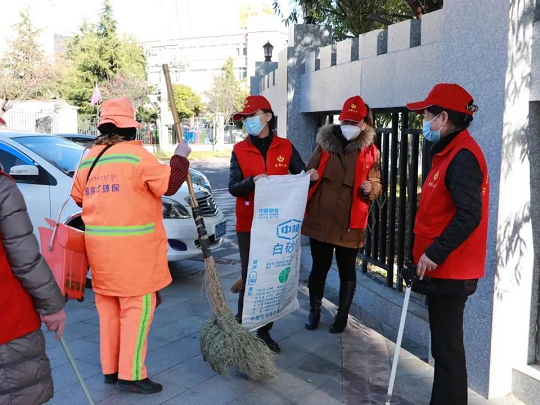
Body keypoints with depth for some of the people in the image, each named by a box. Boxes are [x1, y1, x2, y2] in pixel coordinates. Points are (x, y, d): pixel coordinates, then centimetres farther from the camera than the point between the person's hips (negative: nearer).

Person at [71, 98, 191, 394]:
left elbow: (78, 197, 19)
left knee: (108, 307, 16)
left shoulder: (88, 160, 11)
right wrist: (180, 157, 2)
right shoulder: (137, 154, -10)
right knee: (136, 308, 0)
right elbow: (169, 184, -12)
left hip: (99, 245, 7)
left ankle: (110, 368, 25)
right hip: (133, 247, -7)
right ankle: (130, 374, 4)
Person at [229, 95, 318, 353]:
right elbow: (233, 187, -8)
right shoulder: (240, 150, 0)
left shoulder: (285, 147, 3)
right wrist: (253, 181, -28)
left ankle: (264, 331, 26)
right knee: (250, 278, 3)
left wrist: (310, 176, -14)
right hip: (248, 225, -2)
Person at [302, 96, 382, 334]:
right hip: (320, 220, 1)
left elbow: (377, 185, 5)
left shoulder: (371, 152, 0)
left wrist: (370, 189, -16)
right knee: (319, 268, 11)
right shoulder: (324, 143, 3)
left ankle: (342, 315, 29)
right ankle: (314, 311, 30)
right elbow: (309, 173, 12)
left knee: (347, 271, 11)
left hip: (350, 224, -1)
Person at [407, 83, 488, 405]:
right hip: (444, 269, 10)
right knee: (445, 345, 18)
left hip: (450, 271, -10)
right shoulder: (450, 152, 15)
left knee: (447, 347, 0)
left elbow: (469, 216, -26)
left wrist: (434, 253, -22)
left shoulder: (462, 156, -17)